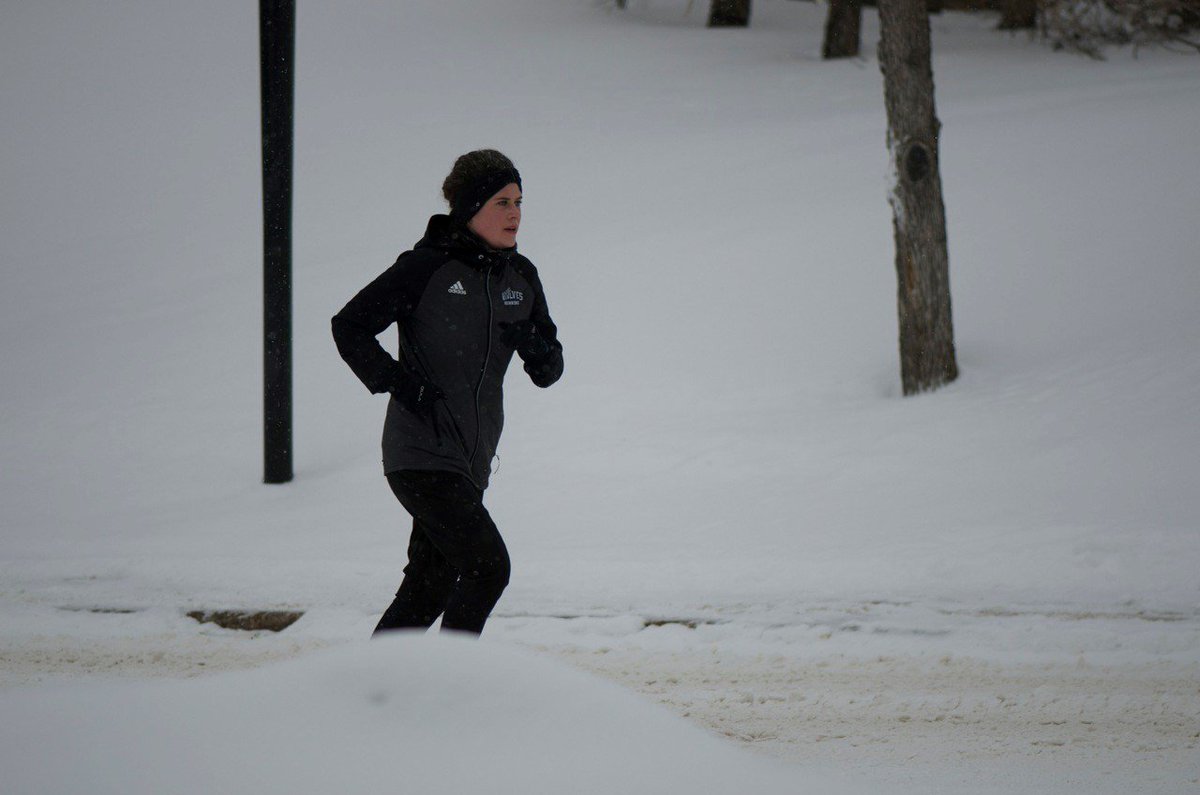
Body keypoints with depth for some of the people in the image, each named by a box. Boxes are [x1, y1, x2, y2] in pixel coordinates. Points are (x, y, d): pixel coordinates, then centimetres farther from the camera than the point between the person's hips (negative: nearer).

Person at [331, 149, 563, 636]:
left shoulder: (520, 277, 9)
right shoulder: (427, 267, -9)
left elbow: (548, 372, 13)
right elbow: (349, 326, -3)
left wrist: (537, 348, -10)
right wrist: (398, 383, -14)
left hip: (472, 459, 7)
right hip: (422, 454, -7)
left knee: (430, 588, 11)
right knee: (487, 567, -16)